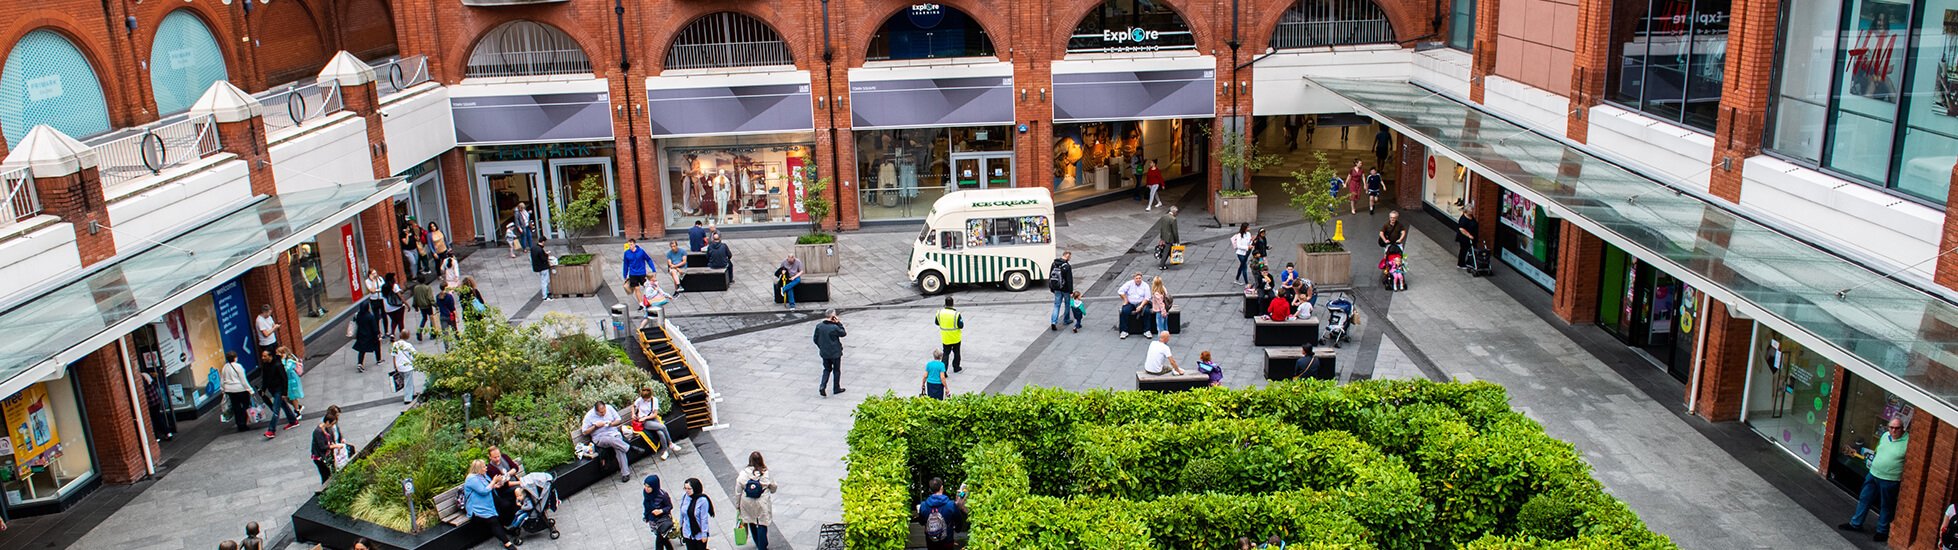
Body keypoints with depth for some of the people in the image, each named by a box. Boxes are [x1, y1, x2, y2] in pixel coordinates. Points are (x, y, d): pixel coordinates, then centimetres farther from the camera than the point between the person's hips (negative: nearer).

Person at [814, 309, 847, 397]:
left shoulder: (819, 326, -7)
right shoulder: (834, 327, -23)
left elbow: (816, 339, 1)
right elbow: (843, 333, -6)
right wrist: (839, 323, -7)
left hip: (824, 353, 4)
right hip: (835, 353, -4)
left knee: (827, 369, 19)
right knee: (836, 370, 14)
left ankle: (822, 386, 1)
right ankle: (836, 388, 25)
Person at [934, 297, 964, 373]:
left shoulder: (940, 313, -11)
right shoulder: (956, 314, -23)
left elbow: (936, 322, 3)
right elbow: (961, 326, -17)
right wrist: (960, 319, 1)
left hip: (945, 338, 2)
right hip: (956, 338, -2)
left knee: (946, 353, 11)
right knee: (956, 352, 20)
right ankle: (956, 368, 35)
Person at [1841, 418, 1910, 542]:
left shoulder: (1907, 441, -16)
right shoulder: (1885, 435, 4)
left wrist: (1904, 479, -18)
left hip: (1890, 480, -6)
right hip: (1873, 475, 6)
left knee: (1886, 506, 10)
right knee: (1864, 499, 15)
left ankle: (1882, 531, 25)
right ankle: (1856, 524, 28)